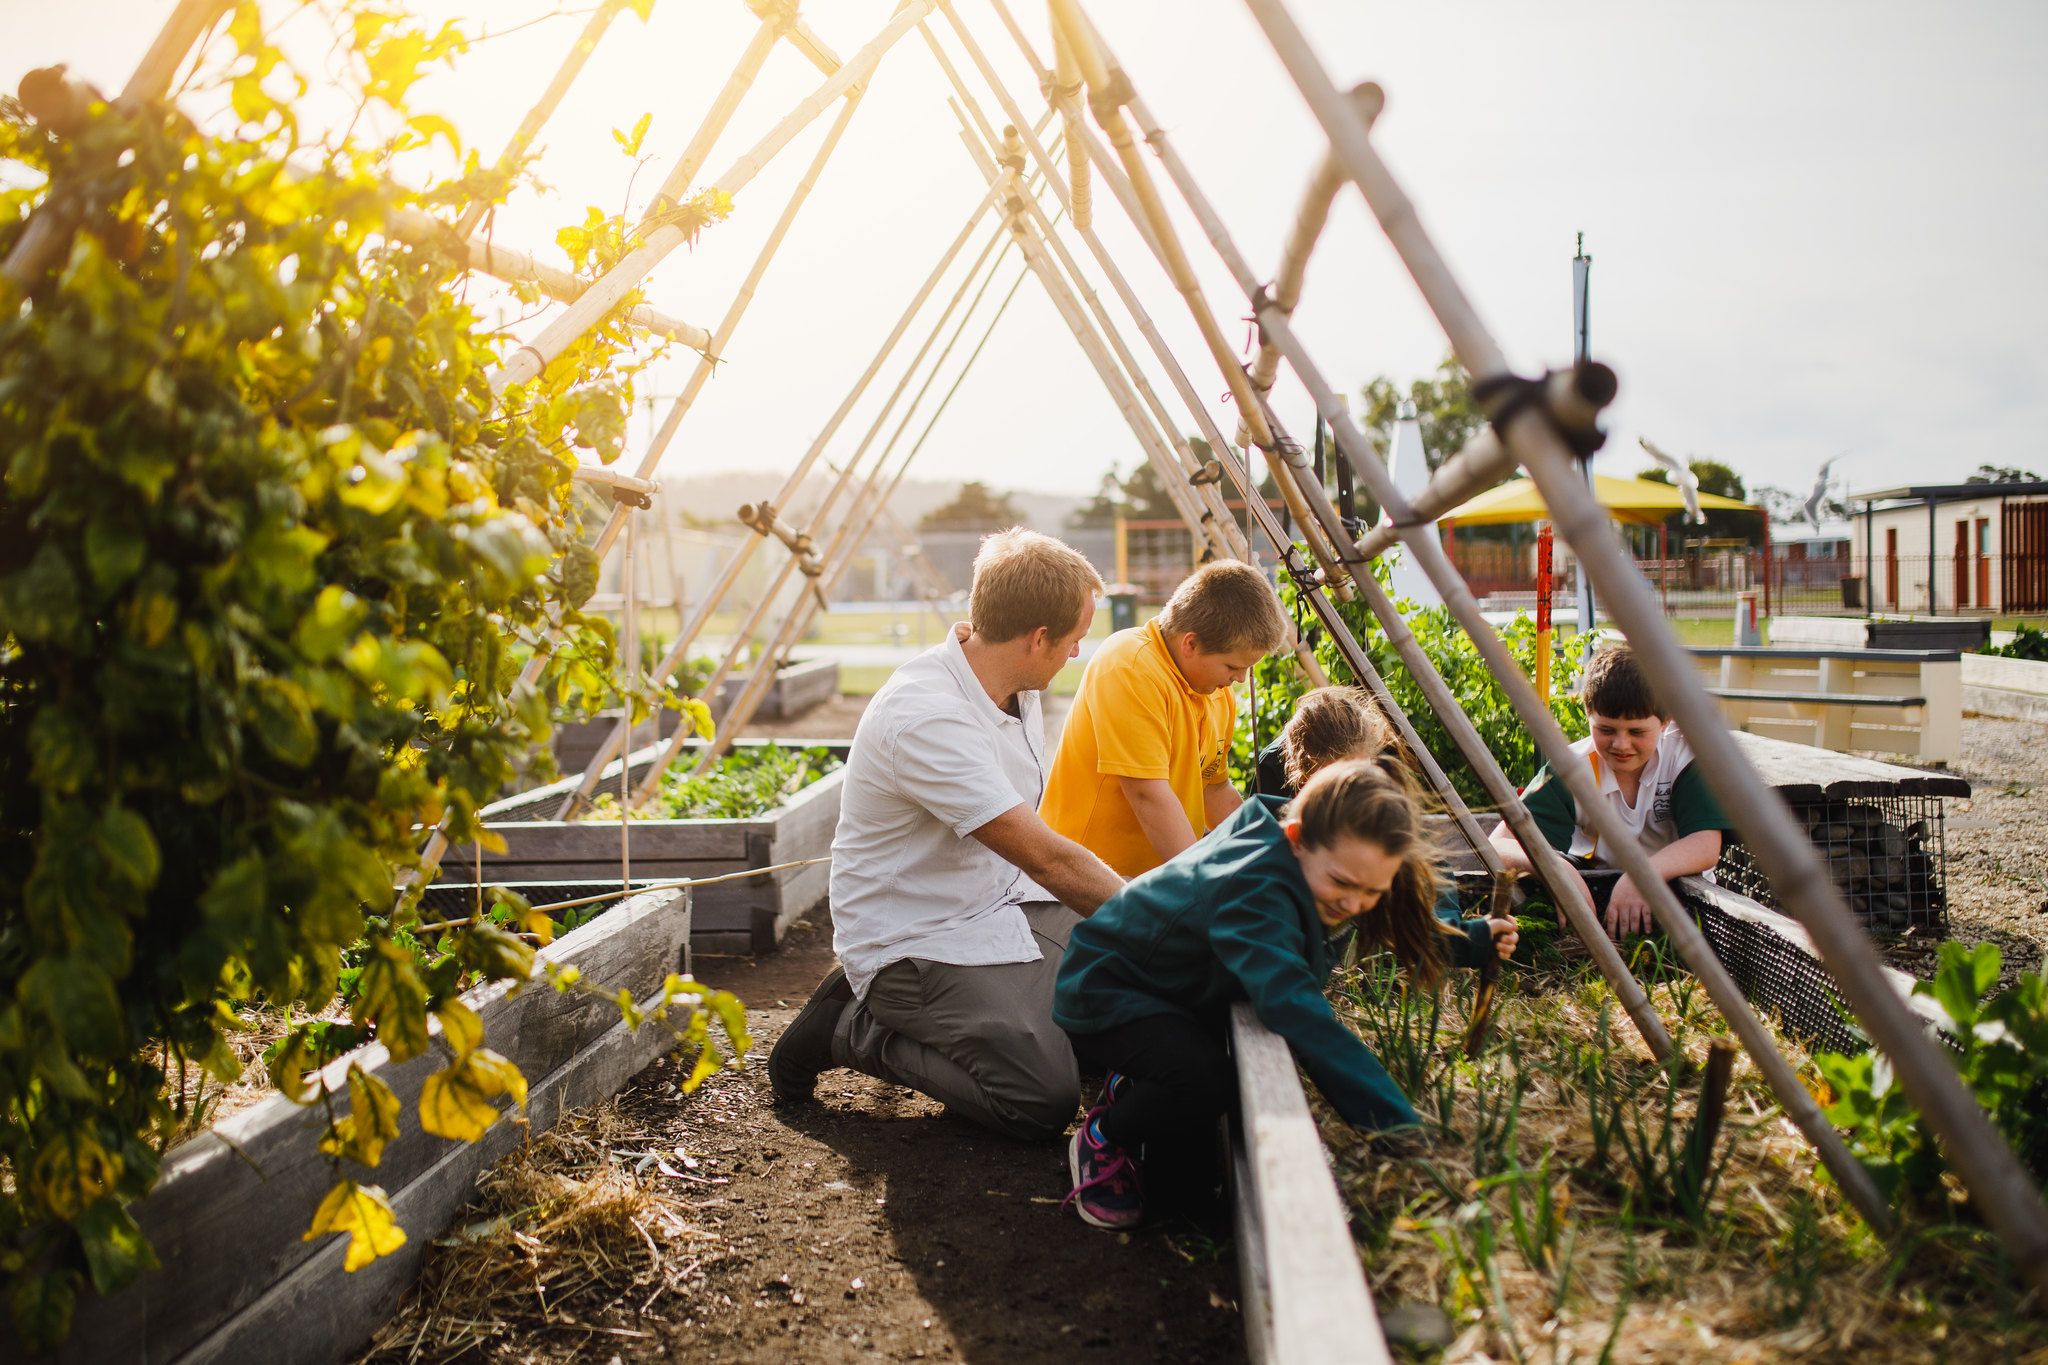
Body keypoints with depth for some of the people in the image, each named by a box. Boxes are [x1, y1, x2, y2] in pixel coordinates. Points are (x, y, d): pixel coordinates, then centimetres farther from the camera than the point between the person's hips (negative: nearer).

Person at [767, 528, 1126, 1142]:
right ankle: (853, 1027, 0)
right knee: (1044, 1100, -20)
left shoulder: (1015, 691, 2)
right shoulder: (925, 717, -27)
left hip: (1005, 903, 9)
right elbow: (1045, 857, -27)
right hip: (919, 942, -8)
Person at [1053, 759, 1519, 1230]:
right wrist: (1400, 1126, -55)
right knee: (1204, 1081, -31)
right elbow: (1299, 1012, -51)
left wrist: (1471, 941, 0)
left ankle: (1132, 1086, 23)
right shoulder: (1255, 891, -39)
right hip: (1102, 992, -9)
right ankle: (1102, 1140, -2)